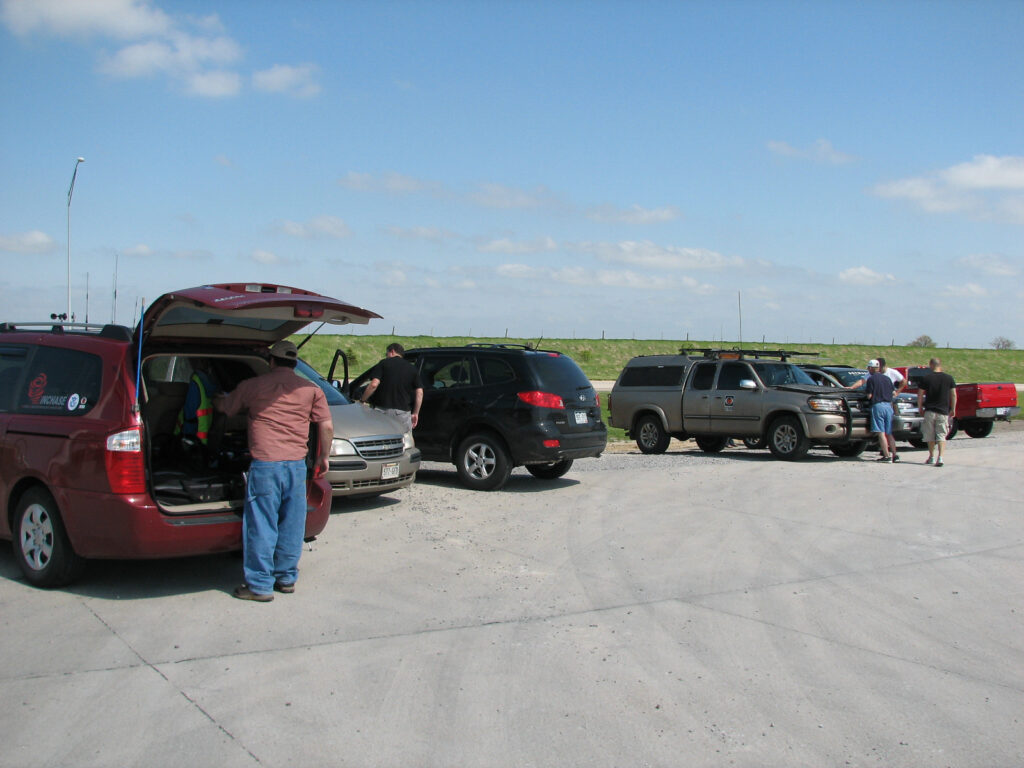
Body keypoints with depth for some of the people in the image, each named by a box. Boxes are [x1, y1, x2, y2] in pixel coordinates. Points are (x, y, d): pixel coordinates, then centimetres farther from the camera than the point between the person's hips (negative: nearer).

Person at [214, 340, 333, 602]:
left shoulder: (253, 386, 3)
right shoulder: (311, 390, 9)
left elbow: (225, 407, 19)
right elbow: (327, 426, 5)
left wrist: (216, 399, 42)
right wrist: (323, 457, 18)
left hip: (265, 464, -3)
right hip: (297, 463, 3)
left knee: (261, 525, 2)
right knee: (291, 524, 13)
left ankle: (260, 585, 5)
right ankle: (286, 578, 22)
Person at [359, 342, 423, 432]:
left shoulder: (384, 363, 3)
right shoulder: (411, 368, 12)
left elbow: (374, 384, -11)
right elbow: (419, 392, 5)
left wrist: (362, 400, 0)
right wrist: (415, 413, 10)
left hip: (383, 409, -2)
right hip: (404, 412, 2)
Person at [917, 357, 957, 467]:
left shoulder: (926, 378, -3)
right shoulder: (949, 378, 1)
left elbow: (920, 395, -1)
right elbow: (953, 395, 3)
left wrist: (919, 407, 11)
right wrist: (953, 409, 12)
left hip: (929, 411, 0)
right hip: (943, 411, 1)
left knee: (930, 436, 13)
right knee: (941, 435, 1)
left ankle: (931, 457, 19)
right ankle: (940, 457, -14)